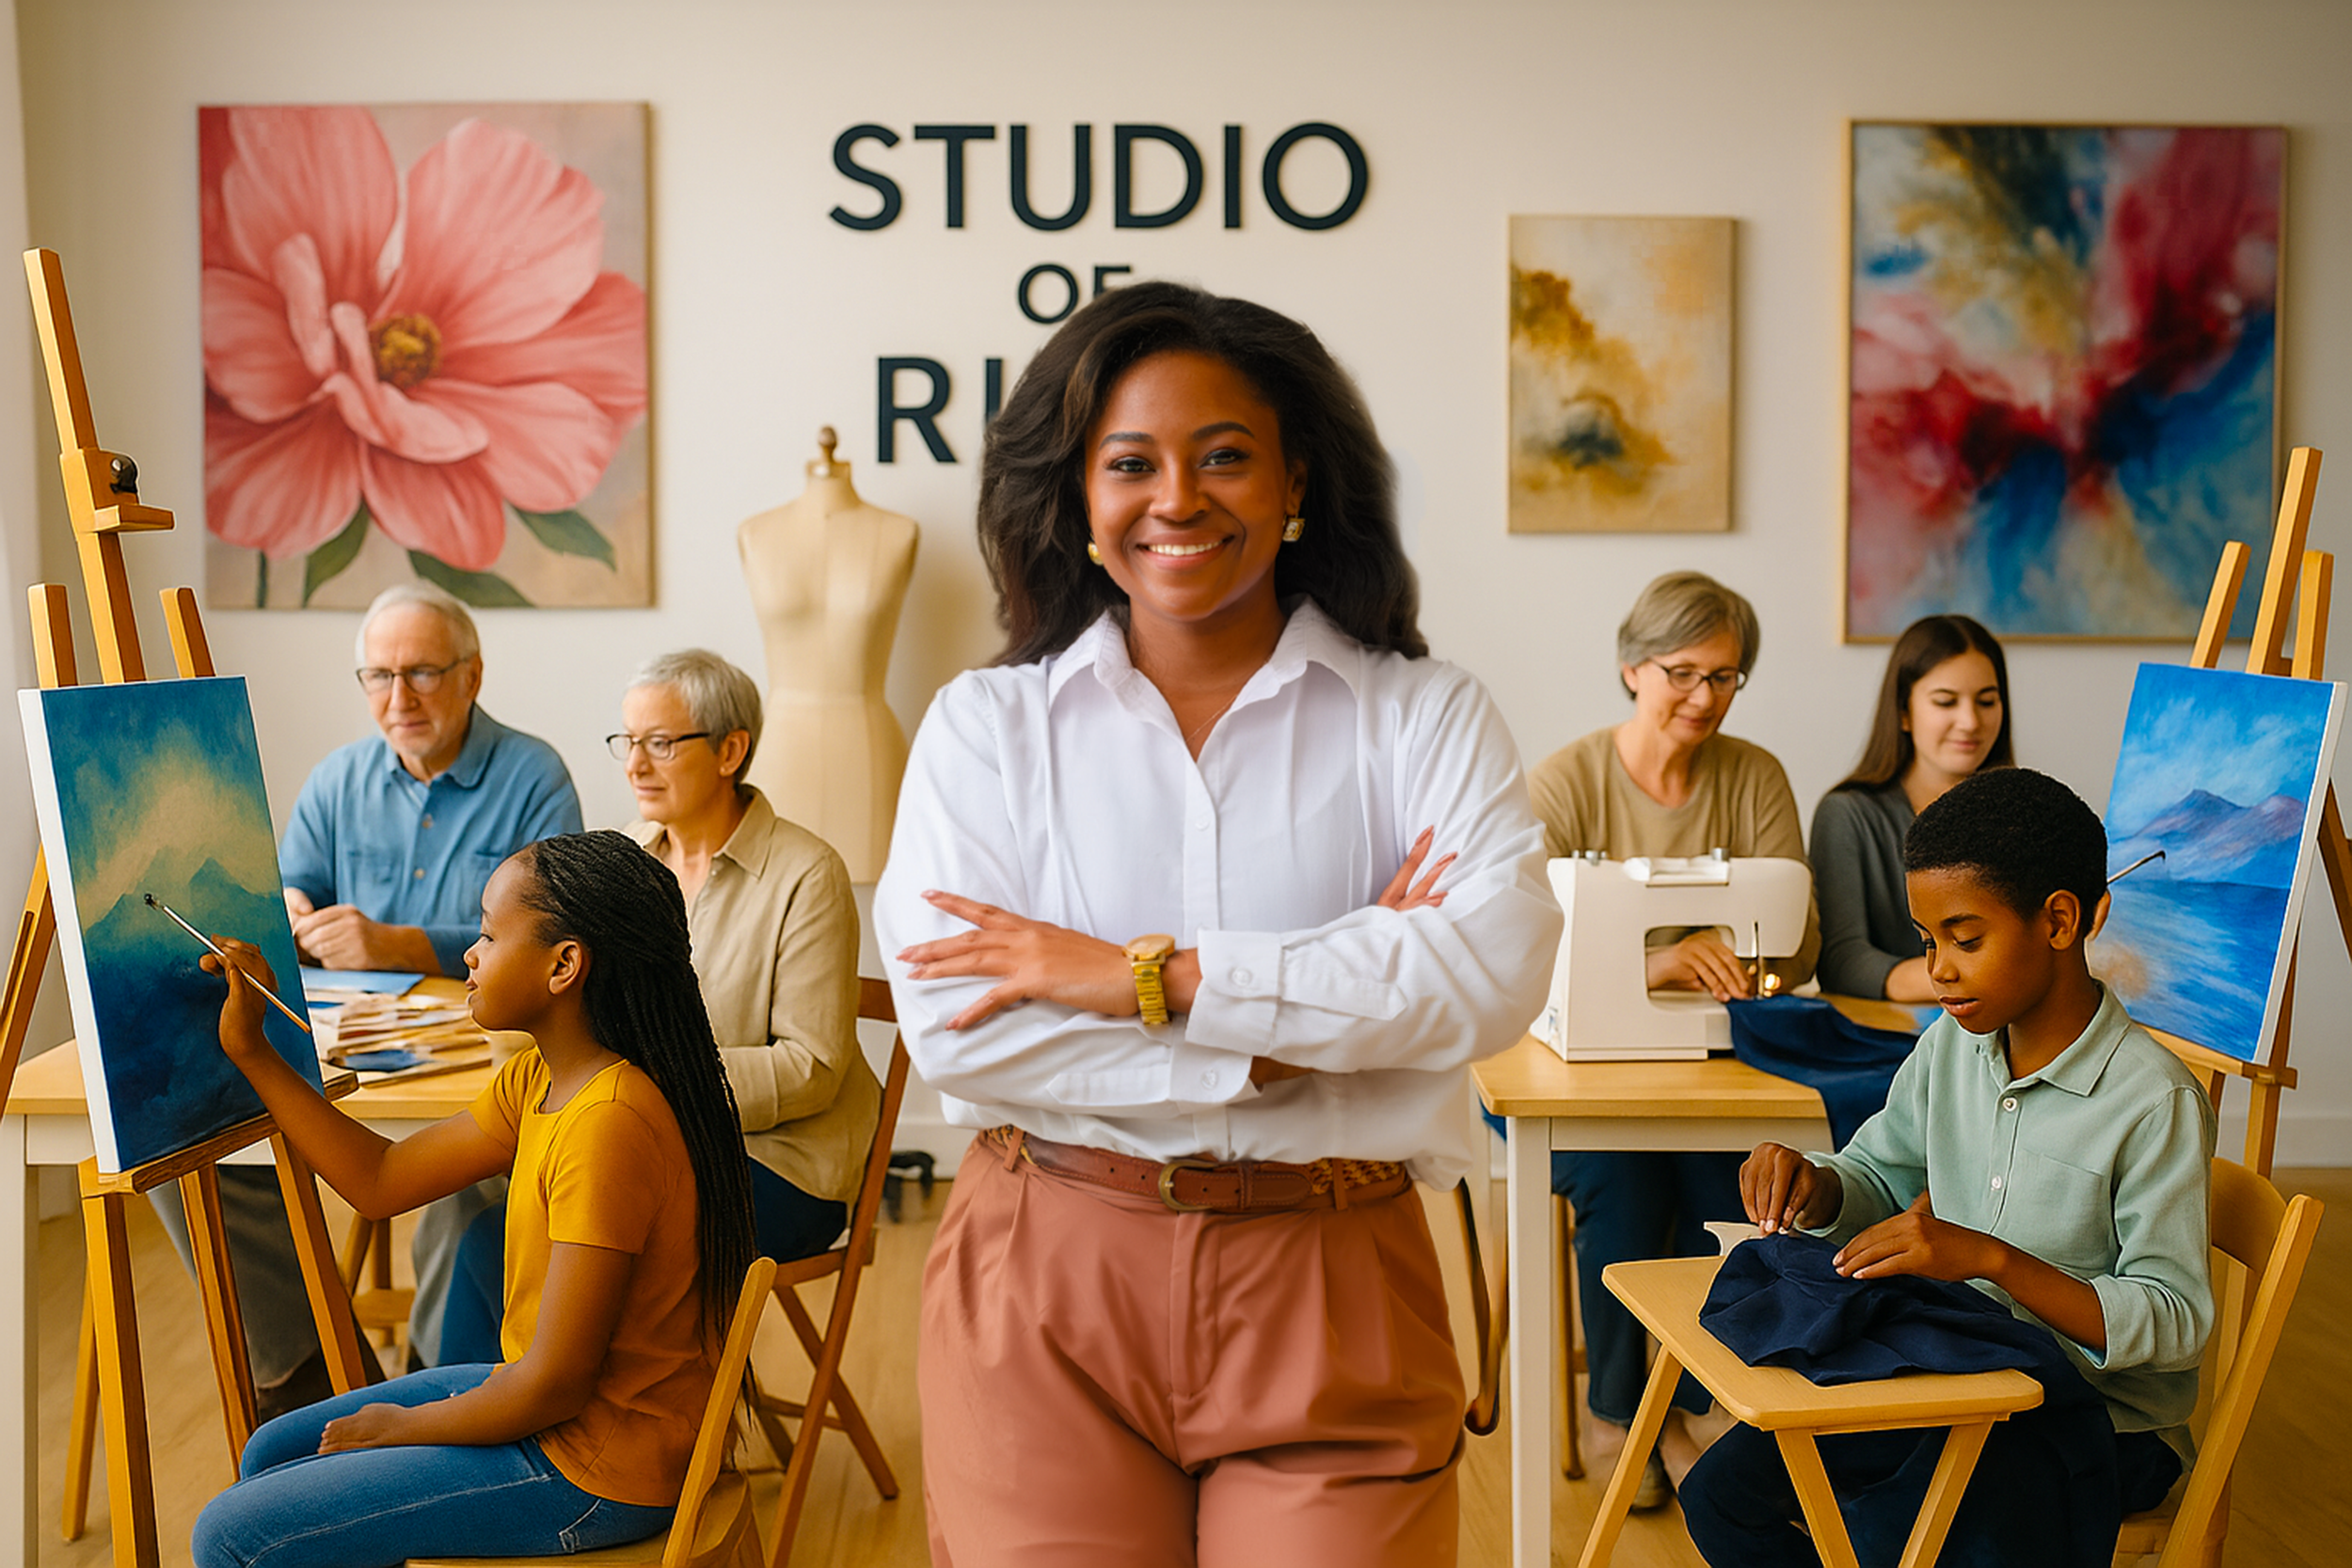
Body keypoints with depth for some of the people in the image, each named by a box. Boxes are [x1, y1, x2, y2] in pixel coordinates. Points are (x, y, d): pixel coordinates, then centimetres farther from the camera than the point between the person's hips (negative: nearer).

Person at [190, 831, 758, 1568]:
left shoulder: (609, 1122, -29)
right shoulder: (539, 1081, 3)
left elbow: (554, 1386, -26)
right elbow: (380, 1181, 12)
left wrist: (397, 1427, -9)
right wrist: (250, 1050, 9)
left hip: (592, 1476, -10)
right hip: (552, 1403, 10)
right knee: (270, 1455, 21)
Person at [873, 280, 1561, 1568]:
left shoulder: (1421, 716, 2)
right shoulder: (987, 725, 3)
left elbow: (1497, 971, -15)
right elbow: (951, 1024, -11)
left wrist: (1149, 975, -16)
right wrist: (1298, 1033, -13)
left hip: (1328, 1287, 0)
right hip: (1047, 1287, 1)